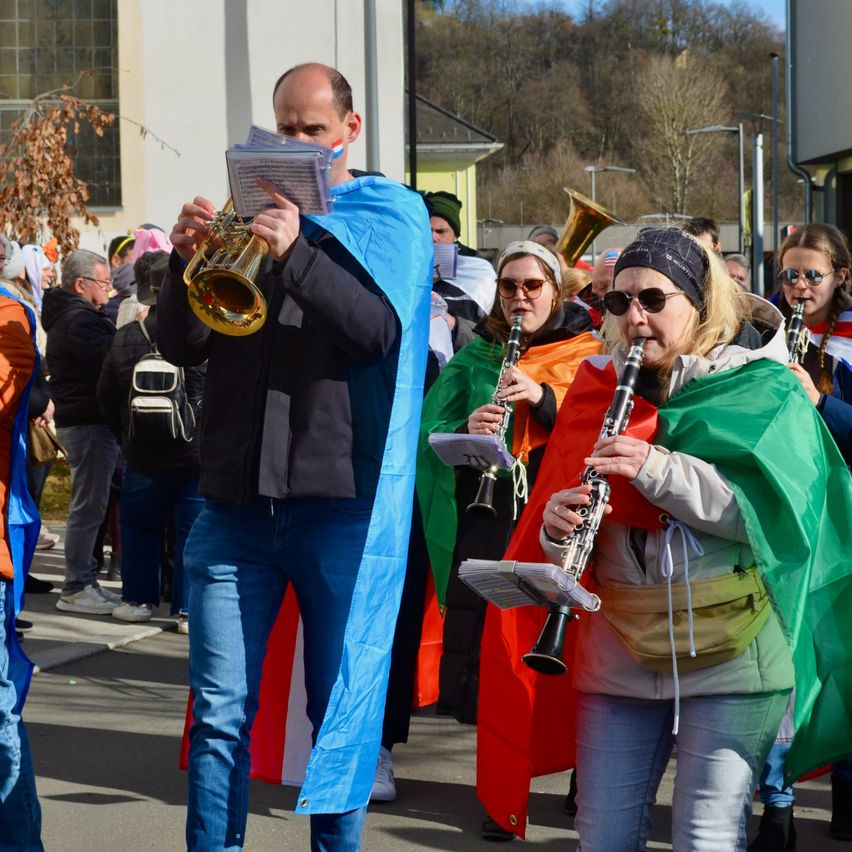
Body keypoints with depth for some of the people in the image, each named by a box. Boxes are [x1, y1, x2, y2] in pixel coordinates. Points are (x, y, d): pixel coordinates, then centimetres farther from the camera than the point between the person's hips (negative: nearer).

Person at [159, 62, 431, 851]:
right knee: (220, 712, 1)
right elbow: (182, 347, 7)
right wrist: (187, 262, -12)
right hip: (236, 498, 2)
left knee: (342, 708, 6)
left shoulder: (388, 216, 5)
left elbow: (380, 330, -11)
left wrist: (295, 255, -23)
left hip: (338, 498, -2)